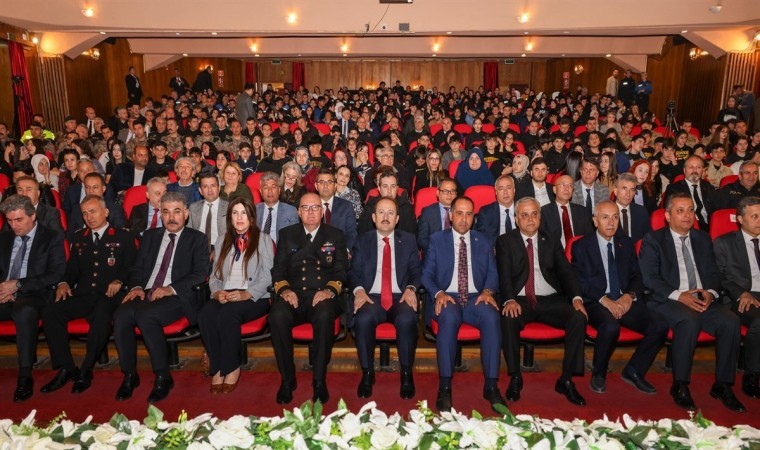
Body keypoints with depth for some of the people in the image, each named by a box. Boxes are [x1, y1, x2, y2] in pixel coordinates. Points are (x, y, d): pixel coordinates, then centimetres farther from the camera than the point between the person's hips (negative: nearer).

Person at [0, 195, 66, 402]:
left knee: (25, 312, -39)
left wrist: (18, 284, -13)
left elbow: (55, 275, -6)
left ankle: (25, 377, -31)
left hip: (33, 296, -4)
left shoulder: (52, 237, 3)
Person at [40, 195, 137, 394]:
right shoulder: (79, 237, 23)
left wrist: (120, 281, -15)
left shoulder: (123, 237, 9)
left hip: (109, 296, -5)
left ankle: (86, 370, -21)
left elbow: (132, 267, 4)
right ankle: (66, 368, -14)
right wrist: (64, 283, 3)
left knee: (102, 315, -38)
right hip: (82, 295, 5)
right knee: (50, 311, -23)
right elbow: (72, 268, 23)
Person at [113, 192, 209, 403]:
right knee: (121, 316, -26)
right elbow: (137, 268, 20)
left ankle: (163, 376, -17)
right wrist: (136, 287, -3)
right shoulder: (150, 236, 23)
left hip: (178, 298, -4)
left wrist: (172, 289, -18)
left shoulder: (196, 239, 8)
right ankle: (129, 375, -7)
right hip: (146, 294, 4)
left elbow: (200, 273, -4)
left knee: (145, 315, -33)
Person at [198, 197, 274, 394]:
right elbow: (215, 275, 16)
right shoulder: (222, 240, 21)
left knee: (228, 313, -34)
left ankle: (231, 368, -20)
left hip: (255, 298, -3)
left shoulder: (263, 240, 7)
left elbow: (267, 277, -2)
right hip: (224, 296, 4)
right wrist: (217, 292, -6)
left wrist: (246, 294, -18)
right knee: (205, 314, -29)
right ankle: (217, 368, -20)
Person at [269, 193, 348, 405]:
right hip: (293, 295, 1)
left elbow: (341, 270, 6)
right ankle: (287, 379, -17)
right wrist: (284, 289, -10)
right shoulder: (286, 234, 18)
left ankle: (320, 381, -22)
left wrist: (330, 289, -14)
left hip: (323, 296, -1)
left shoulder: (336, 235, 15)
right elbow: (278, 268, 11)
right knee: (278, 316, -32)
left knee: (325, 316, -36)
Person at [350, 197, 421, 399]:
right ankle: (367, 373, -13)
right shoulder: (363, 241, 14)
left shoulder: (408, 240, 14)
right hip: (371, 297, 0)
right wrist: (358, 290, -12)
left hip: (401, 297, 0)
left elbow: (416, 272, 10)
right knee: (363, 319, -34)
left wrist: (411, 288, -11)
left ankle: (406, 374, -13)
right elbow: (354, 272, 9)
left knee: (407, 319, -34)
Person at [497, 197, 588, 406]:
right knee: (508, 319, -34)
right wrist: (510, 300, -25)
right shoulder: (505, 241, 8)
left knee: (579, 317, -24)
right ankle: (515, 377, -15)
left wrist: (576, 298, -12)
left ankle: (566, 379, -11)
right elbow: (504, 274, -5)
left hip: (550, 300, 3)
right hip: (520, 300, -2)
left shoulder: (551, 242, 16)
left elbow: (566, 272, 8)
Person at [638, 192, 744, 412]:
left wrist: (710, 292, -6)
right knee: (689, 320, -35)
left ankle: (723, 385, -7)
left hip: (703, 300, 5)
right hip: (667, 301, -5)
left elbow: (714, 273, 16)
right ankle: (680, 386, -21)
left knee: (730, 320, -23)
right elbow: (649, 278, -6)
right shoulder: (653, 240, 4)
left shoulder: (703, 239, 20)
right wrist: (679, 295, -18)